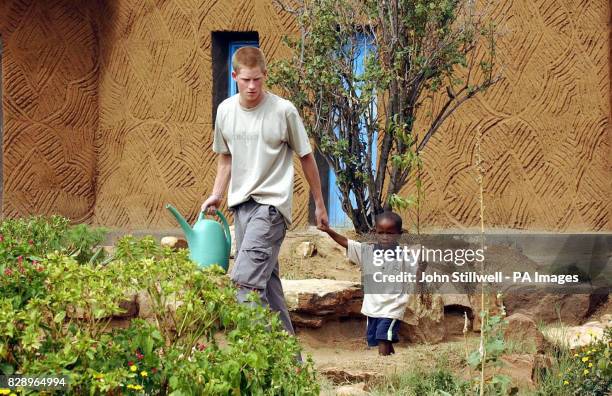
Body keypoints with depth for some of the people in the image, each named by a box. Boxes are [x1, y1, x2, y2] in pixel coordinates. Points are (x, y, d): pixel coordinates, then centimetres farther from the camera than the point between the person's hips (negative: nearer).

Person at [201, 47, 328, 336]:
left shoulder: (284, 111, -8)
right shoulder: (225, 110, 6)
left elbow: (306, 157, 1)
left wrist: (319, 204, 6)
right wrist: (216, 195, 10)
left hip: (272, 202, -6)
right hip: (241, 203, 6)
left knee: (245, 279, -20)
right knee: (266, 279, 9)